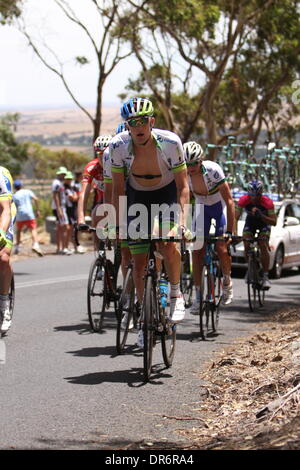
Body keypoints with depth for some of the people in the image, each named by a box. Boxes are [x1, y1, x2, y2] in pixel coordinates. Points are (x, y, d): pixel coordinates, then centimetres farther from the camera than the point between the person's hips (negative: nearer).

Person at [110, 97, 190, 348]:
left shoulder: (170, 142, -27)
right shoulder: (118, 146, -22)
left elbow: (182, 185, -22)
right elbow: (118, 188, -11)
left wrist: (182, 219, -34)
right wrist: (120, 223, -17)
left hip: (166, 194, -2)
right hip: (137, 197, 2)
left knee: (168, 244, -29)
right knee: (139, 261, -1)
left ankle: (176, 294, -5)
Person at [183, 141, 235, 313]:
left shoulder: (213, 170, -33)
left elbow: (230, 201, -31)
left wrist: (230, 232, -34)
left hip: (220, 206, -3)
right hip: (201, 207, 3)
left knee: (222, 248, -15)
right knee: (197, 250, -9)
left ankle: (228, 282, 14)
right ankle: (199, 297, -4)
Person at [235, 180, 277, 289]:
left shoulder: (267, 202, -33)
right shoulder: (243, 200, -29)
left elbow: (274, 222, -30)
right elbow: (235, 218, -32)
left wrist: (261, 216, -45)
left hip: (264, 222, -2)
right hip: (250, 222, 2)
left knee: (263, 247, -20)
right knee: (246, 246, -15)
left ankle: (265, 277, -16)